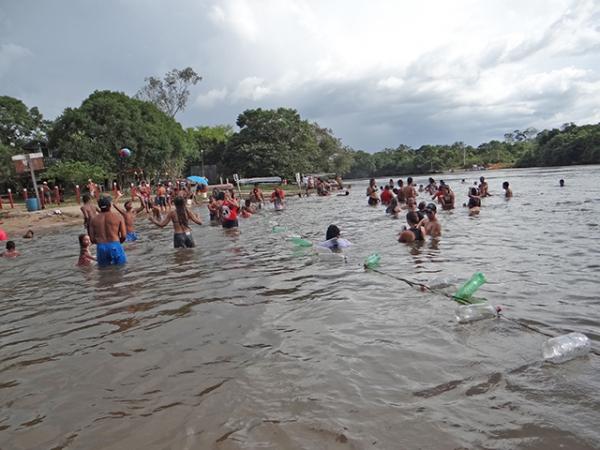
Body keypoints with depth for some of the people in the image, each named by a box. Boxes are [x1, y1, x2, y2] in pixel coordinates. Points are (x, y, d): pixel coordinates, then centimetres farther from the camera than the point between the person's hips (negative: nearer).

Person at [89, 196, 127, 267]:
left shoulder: (94, 220, 7)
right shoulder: (118, 217, -1)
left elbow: (92, 239, 5)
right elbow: (124, 236, -5)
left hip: (100, 247, 3)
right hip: (115, 246, -3)